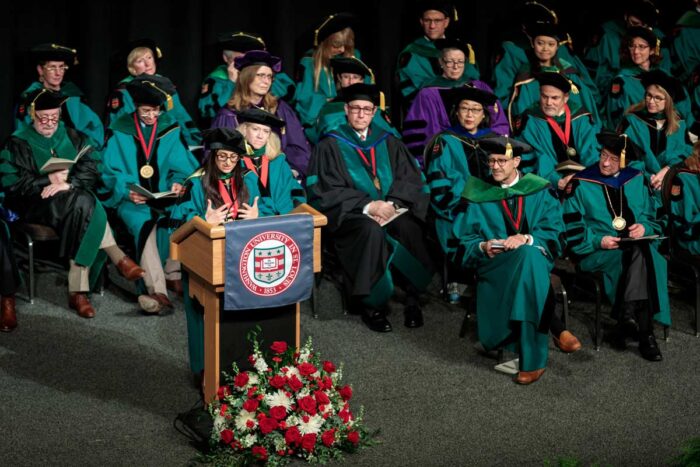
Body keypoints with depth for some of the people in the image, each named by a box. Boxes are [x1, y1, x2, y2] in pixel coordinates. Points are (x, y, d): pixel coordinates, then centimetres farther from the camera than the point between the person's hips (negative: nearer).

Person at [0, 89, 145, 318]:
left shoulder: (72, 137, 16)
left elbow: (91, 170, 4)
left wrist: (68, 184, -16)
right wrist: (49, 180, -16)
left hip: (72, 199, 4)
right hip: (35, 204, -4)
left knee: (82, 206, -33)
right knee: (84, 204, -32)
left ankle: (77, 289, -33)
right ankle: (118, 258, -26)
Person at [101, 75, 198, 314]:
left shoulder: (169, 128, 10)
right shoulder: (120, 131, 4)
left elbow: (182, 168, 10)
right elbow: (111, 173, 2)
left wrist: (178, 183, -13)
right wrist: (127, 191, -17)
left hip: (165, 197, 2)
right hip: (132, 200, -2)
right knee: (144, 223, -34)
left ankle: (173, 275, -20)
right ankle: (158, 290, -42)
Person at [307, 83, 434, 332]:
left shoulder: (388, 143, 17)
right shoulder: (331, 145, 6)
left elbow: (410, 179, 8)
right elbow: (327, 190, -4)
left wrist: (392, 204, -13)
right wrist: (368, 206, -17)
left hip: (391, 210, 3)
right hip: (351, 216, -3)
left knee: (409, 227, -31)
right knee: (371, 231, -37)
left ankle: (412, 298, -22)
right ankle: (371, 304, -26)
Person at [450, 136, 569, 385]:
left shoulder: (539, 191, 11)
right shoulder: (478, 194, 12)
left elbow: (555, 233, 1)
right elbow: (465, 240, 8)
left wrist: (526, 239, -18)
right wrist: (483, 247, -14)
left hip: (535, 256, 0)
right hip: (493, 265, 1)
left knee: (529, 252, -39)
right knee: (528, 256, -36)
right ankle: (556, 329, -29)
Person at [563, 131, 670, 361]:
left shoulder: (636, 180, 14)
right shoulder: (580, 184, 2)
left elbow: (652, 217, 16)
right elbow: (572, 229, -1)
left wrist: (644, 227, -7)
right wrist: (599, 240, -15)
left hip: (636, 245, 4)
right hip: (597, 251, -4)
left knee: (643, 253, -33)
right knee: (641, 257, -33)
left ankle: (628, 316, -34)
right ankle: (644, 332, -36)